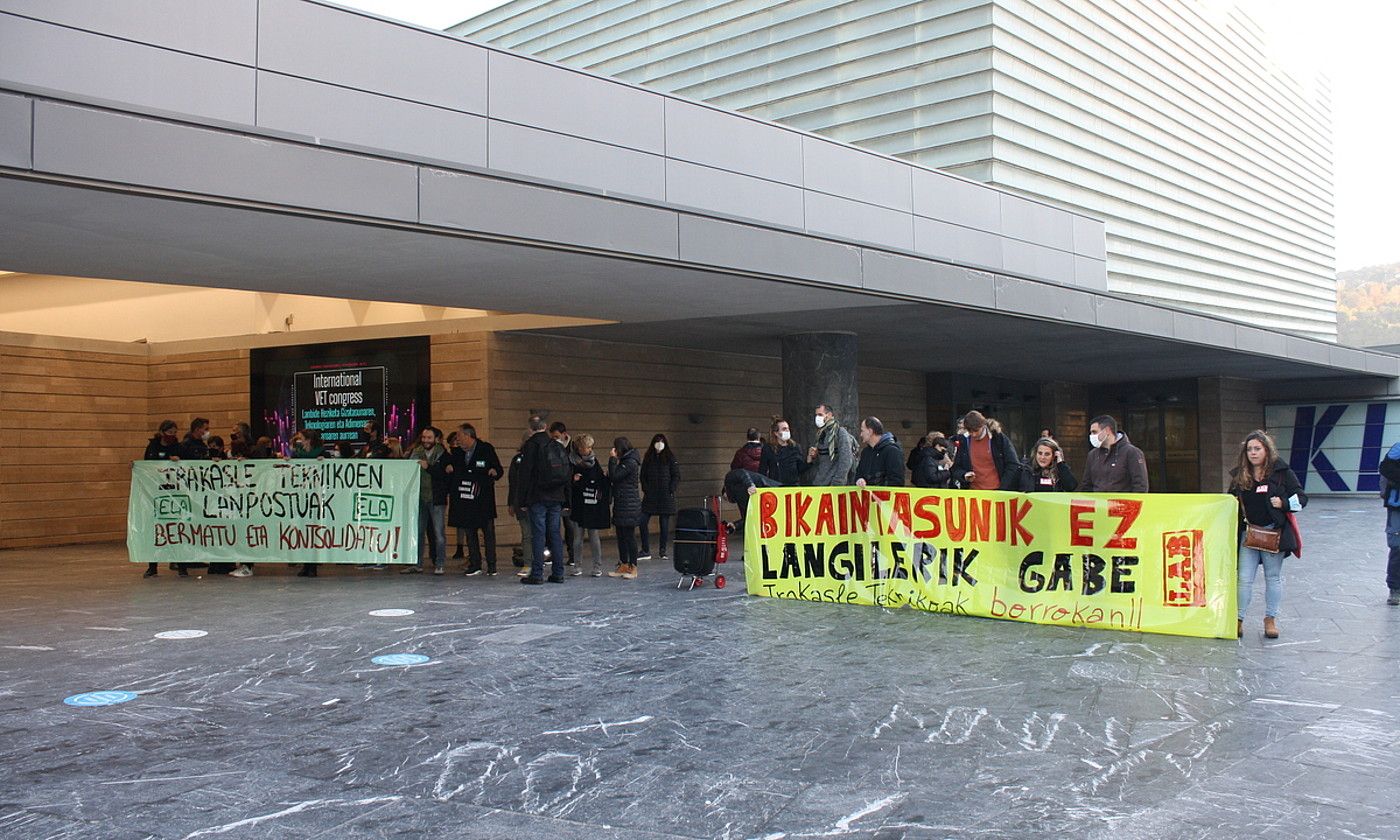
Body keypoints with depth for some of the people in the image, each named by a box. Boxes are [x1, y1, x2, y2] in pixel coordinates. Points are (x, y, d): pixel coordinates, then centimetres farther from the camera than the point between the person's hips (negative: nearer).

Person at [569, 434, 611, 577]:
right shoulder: (572, 462, -2)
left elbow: (602, 484, 12)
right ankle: (578, 566, 12)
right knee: (578, 537, 2)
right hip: (578, 506, -1)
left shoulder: (594, 462, 7)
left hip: (593, 506, 1)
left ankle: (598, 566, 8)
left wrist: (605, 478, -7)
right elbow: (566, 484, 0)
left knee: (594, 536, 2)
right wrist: (573, 480, -18)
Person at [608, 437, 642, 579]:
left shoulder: (631, 463, -14)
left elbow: (614, 476, -19)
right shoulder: (624, 461, 17)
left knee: (629, 536, -5)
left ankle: (633, 567, -1)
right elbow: (613, 478, 15)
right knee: (621, 536, 11)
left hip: (629, 506, -10)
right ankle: (623, 566, 16)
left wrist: (612, 459, -12)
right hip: (621, 505, 10)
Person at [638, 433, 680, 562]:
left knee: (665, 523, 2)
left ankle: (663, 551, 13)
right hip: (650, 496, 3)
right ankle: (646, 551, 5)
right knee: (643, 521, -4)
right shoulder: (648, 457, 9)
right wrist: (645, 489, 0)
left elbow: (676, 476, -1)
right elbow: (643, 475, 12)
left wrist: (671, 491, -9)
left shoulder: (670, 457, 0)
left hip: (666, 496, -3)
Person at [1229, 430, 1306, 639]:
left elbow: (1301, 498, -1)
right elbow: (1231, 499, 19)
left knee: (1273, 576, 10)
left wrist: (1283, 503, -17)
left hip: (1274, 532, -2)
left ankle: (1271, 618, 22)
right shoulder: (1239, 475, 5)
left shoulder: (1282, 472, -4)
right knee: (1244, 578, 0)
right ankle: (1238, 619, 6)